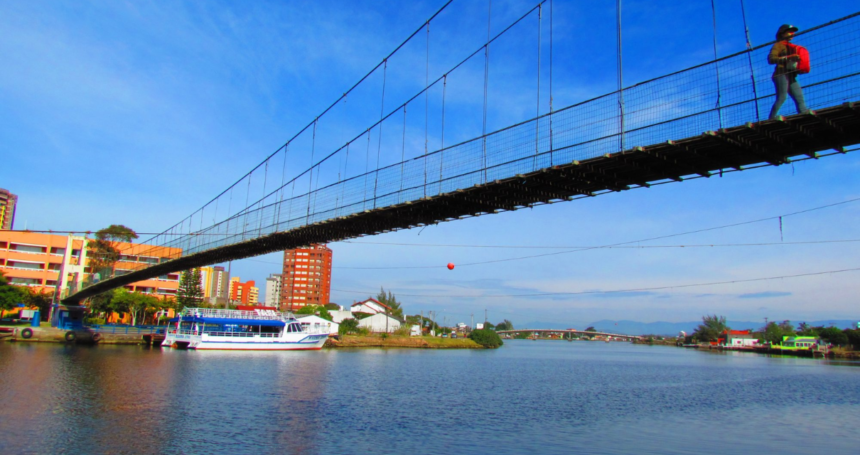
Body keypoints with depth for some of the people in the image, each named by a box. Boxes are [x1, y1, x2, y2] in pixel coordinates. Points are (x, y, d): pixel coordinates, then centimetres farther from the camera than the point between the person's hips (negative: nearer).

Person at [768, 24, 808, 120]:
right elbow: (771, 59, -13)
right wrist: (788, 58, -19)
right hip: (781, 75, -8)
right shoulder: (778, 45, 3)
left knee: (800, 98, -2)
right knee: (781, 98, -18)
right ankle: (772, 118, -20)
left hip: (791, 77, 8)